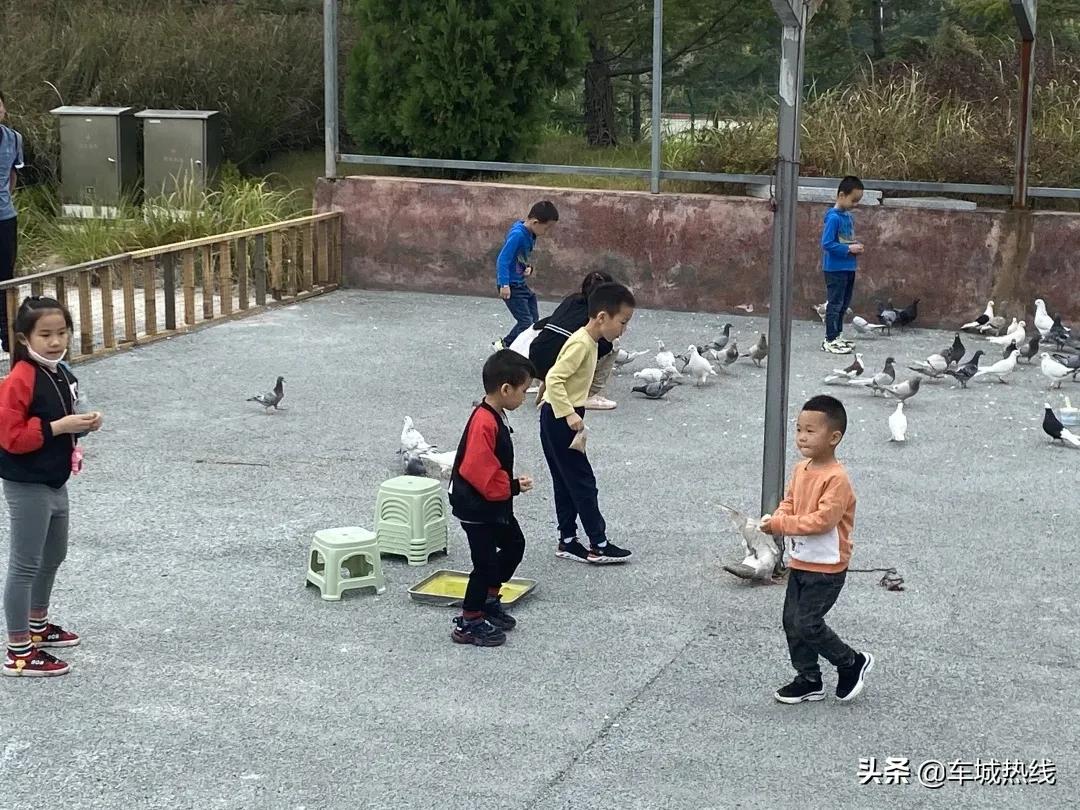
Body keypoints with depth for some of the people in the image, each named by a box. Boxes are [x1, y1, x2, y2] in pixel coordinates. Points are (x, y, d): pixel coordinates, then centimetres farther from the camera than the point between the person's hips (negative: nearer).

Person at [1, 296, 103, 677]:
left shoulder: (61, 374, 6)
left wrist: (83, 423, 1)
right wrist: (58, 427, -26)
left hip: (55, 482, 9)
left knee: (54, 555, 24)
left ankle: (38, 624, 43)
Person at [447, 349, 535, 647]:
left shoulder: (495, 417, 5)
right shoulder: (484, 423, -28)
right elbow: (479, 471, -31)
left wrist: (511, 484, 7)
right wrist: (512, 487, -21)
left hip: (495, 503, 10)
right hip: (476, 508, -10)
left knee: (514, 545, 22)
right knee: (486, 562, -1)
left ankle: (490, 600, 36)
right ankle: (468, 624, 12)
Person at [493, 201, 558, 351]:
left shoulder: (530, 234, 3)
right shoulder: (517, 234, -24)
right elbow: (503, 259, -25)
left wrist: (528, 268, -2)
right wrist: (504, 285, -28)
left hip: (521, 283, 9)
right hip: (511, 285, -9)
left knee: (533, 318, 15)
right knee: (526, 321, -9)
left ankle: (505, 344, 26)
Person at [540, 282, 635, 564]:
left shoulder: (589, 342, 9)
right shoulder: (581, 344, -21)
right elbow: (554, 379, -27)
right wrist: (570, 414, -29)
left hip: (563, 417, 10)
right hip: (560, 418, -10)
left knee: (567, 482, 13)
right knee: (582, 481, -3)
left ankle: (567, 541, 19)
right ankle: (599, 545, 2)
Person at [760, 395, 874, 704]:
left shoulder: (836, 478, -22)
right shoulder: (801, 470, 5)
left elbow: (823, 518, -28)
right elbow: (789, 503, 13)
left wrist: (782, 524, -26)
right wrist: (775, 519, -9)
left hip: (826, 568, -9)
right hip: (799, 563, 9)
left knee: (807, 623, -8)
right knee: (792, 621, 10)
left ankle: (852, 663, 13)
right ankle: (809, 680, 24)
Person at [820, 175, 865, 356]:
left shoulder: (849, 217, 10)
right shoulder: (833, 217, -17)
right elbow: (827, 243, -21)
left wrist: (856, 246, 2)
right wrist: (848, 249, -20)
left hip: (848, 268, 9)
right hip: (835, 268, -9)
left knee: (844, 304, 16)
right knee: (835, 304, -3)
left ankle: (837, 335, 26)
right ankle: (830, 340, 2)